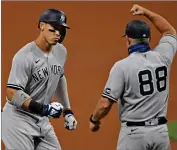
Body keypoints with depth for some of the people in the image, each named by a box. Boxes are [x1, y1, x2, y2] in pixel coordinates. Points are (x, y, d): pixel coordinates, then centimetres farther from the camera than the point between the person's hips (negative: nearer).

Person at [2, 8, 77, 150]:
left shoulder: (61, 51, 4)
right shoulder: (25, 56, -20)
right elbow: (12, 94, -23)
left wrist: (67, 110, 20)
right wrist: (43, 109, -30)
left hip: (42, 121, 8)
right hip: (19, 121, -8)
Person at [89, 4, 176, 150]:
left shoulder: (122, 66, -12)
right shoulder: (162, 56, 2)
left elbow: (105, 103, -13)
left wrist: (94, 120, 6)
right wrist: (146, 12, 23)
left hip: (134, 132, -4)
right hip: (161, 131, 4)